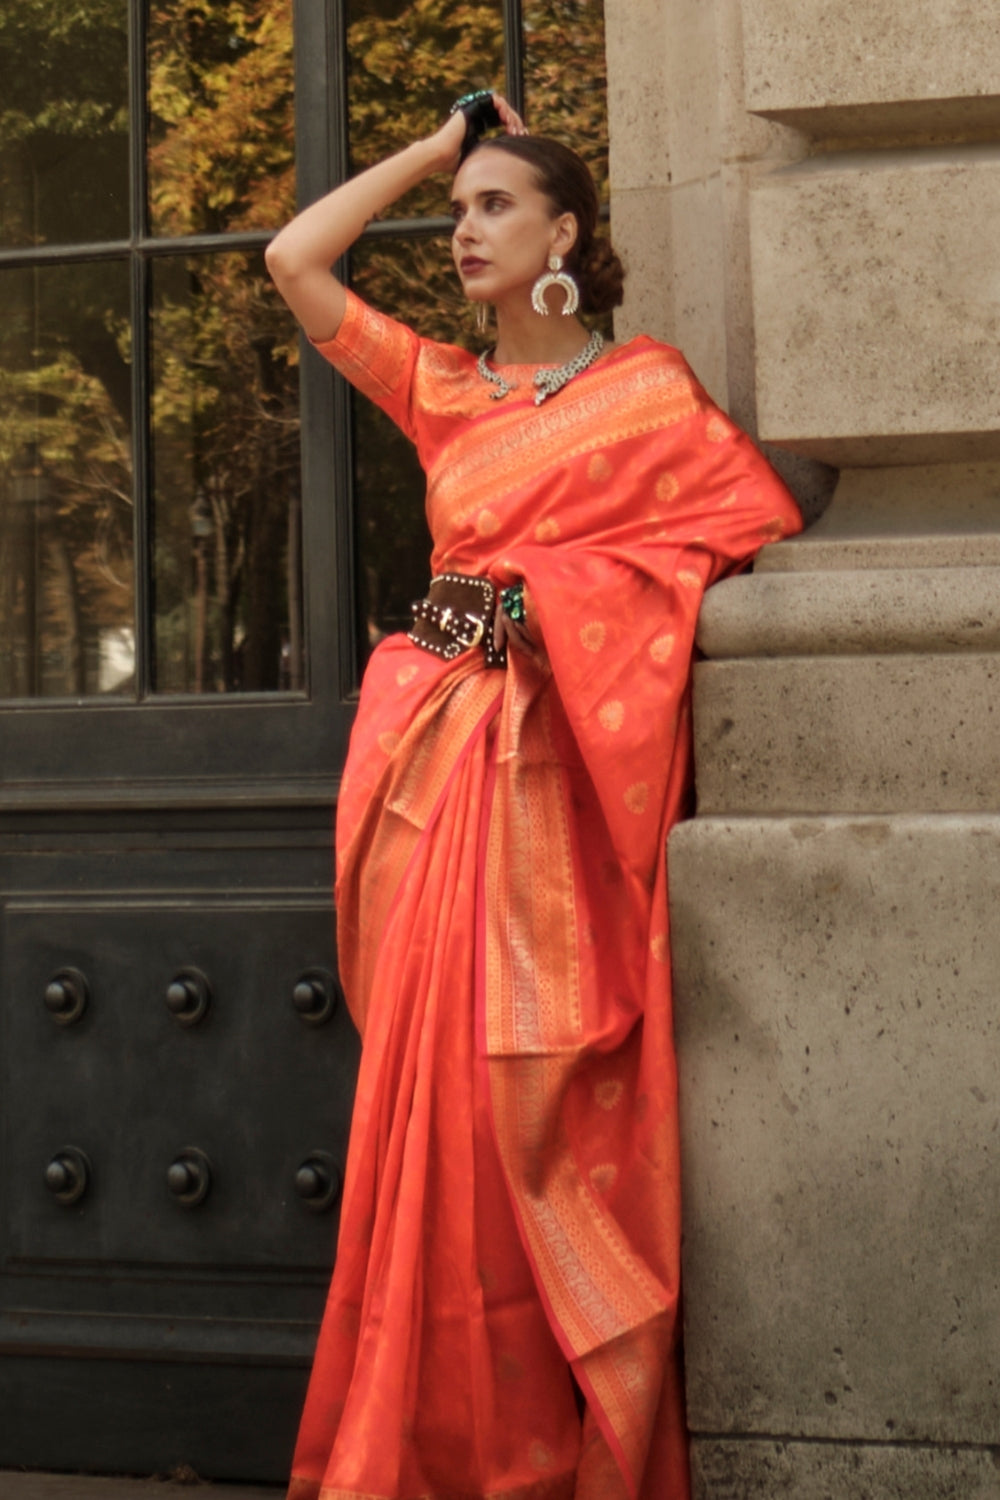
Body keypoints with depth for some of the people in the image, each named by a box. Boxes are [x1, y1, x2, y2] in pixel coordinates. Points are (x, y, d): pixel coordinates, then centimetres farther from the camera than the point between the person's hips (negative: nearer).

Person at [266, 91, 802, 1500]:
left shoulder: (647, 389, 5)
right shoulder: (443, 388, 17)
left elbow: (764, 528, -2)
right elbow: (293, 260, 17)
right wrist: (433, 146, 18)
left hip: (542, 773, -4)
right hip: (426, 748, 4)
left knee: (524, 1096, -5)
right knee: (435, 1090, 3)